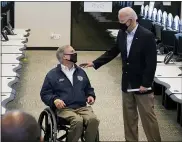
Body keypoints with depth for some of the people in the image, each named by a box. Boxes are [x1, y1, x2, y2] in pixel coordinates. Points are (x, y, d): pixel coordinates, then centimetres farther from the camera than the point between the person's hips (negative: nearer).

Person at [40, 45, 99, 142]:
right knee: (77, 121, -34)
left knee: (93, 119, -28)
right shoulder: (52, 74, 8)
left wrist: (91, 96, 9)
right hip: (64, 108, -4)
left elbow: (88, 88, 32)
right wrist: (54, 100, -13)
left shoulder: (81, 72, 21)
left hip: (82, 107, 4)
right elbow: (44, 94, 7)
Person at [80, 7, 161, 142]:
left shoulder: (147, 36, -18)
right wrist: (94, 63, 4)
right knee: (129, 117, 14)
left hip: (142, 85, -6)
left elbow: (151, 63, -18)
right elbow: (112, 52, 12)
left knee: (148, 116, 3)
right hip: (127, 84, 6)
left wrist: (145, 84, -18)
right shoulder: (122, 34, 2)